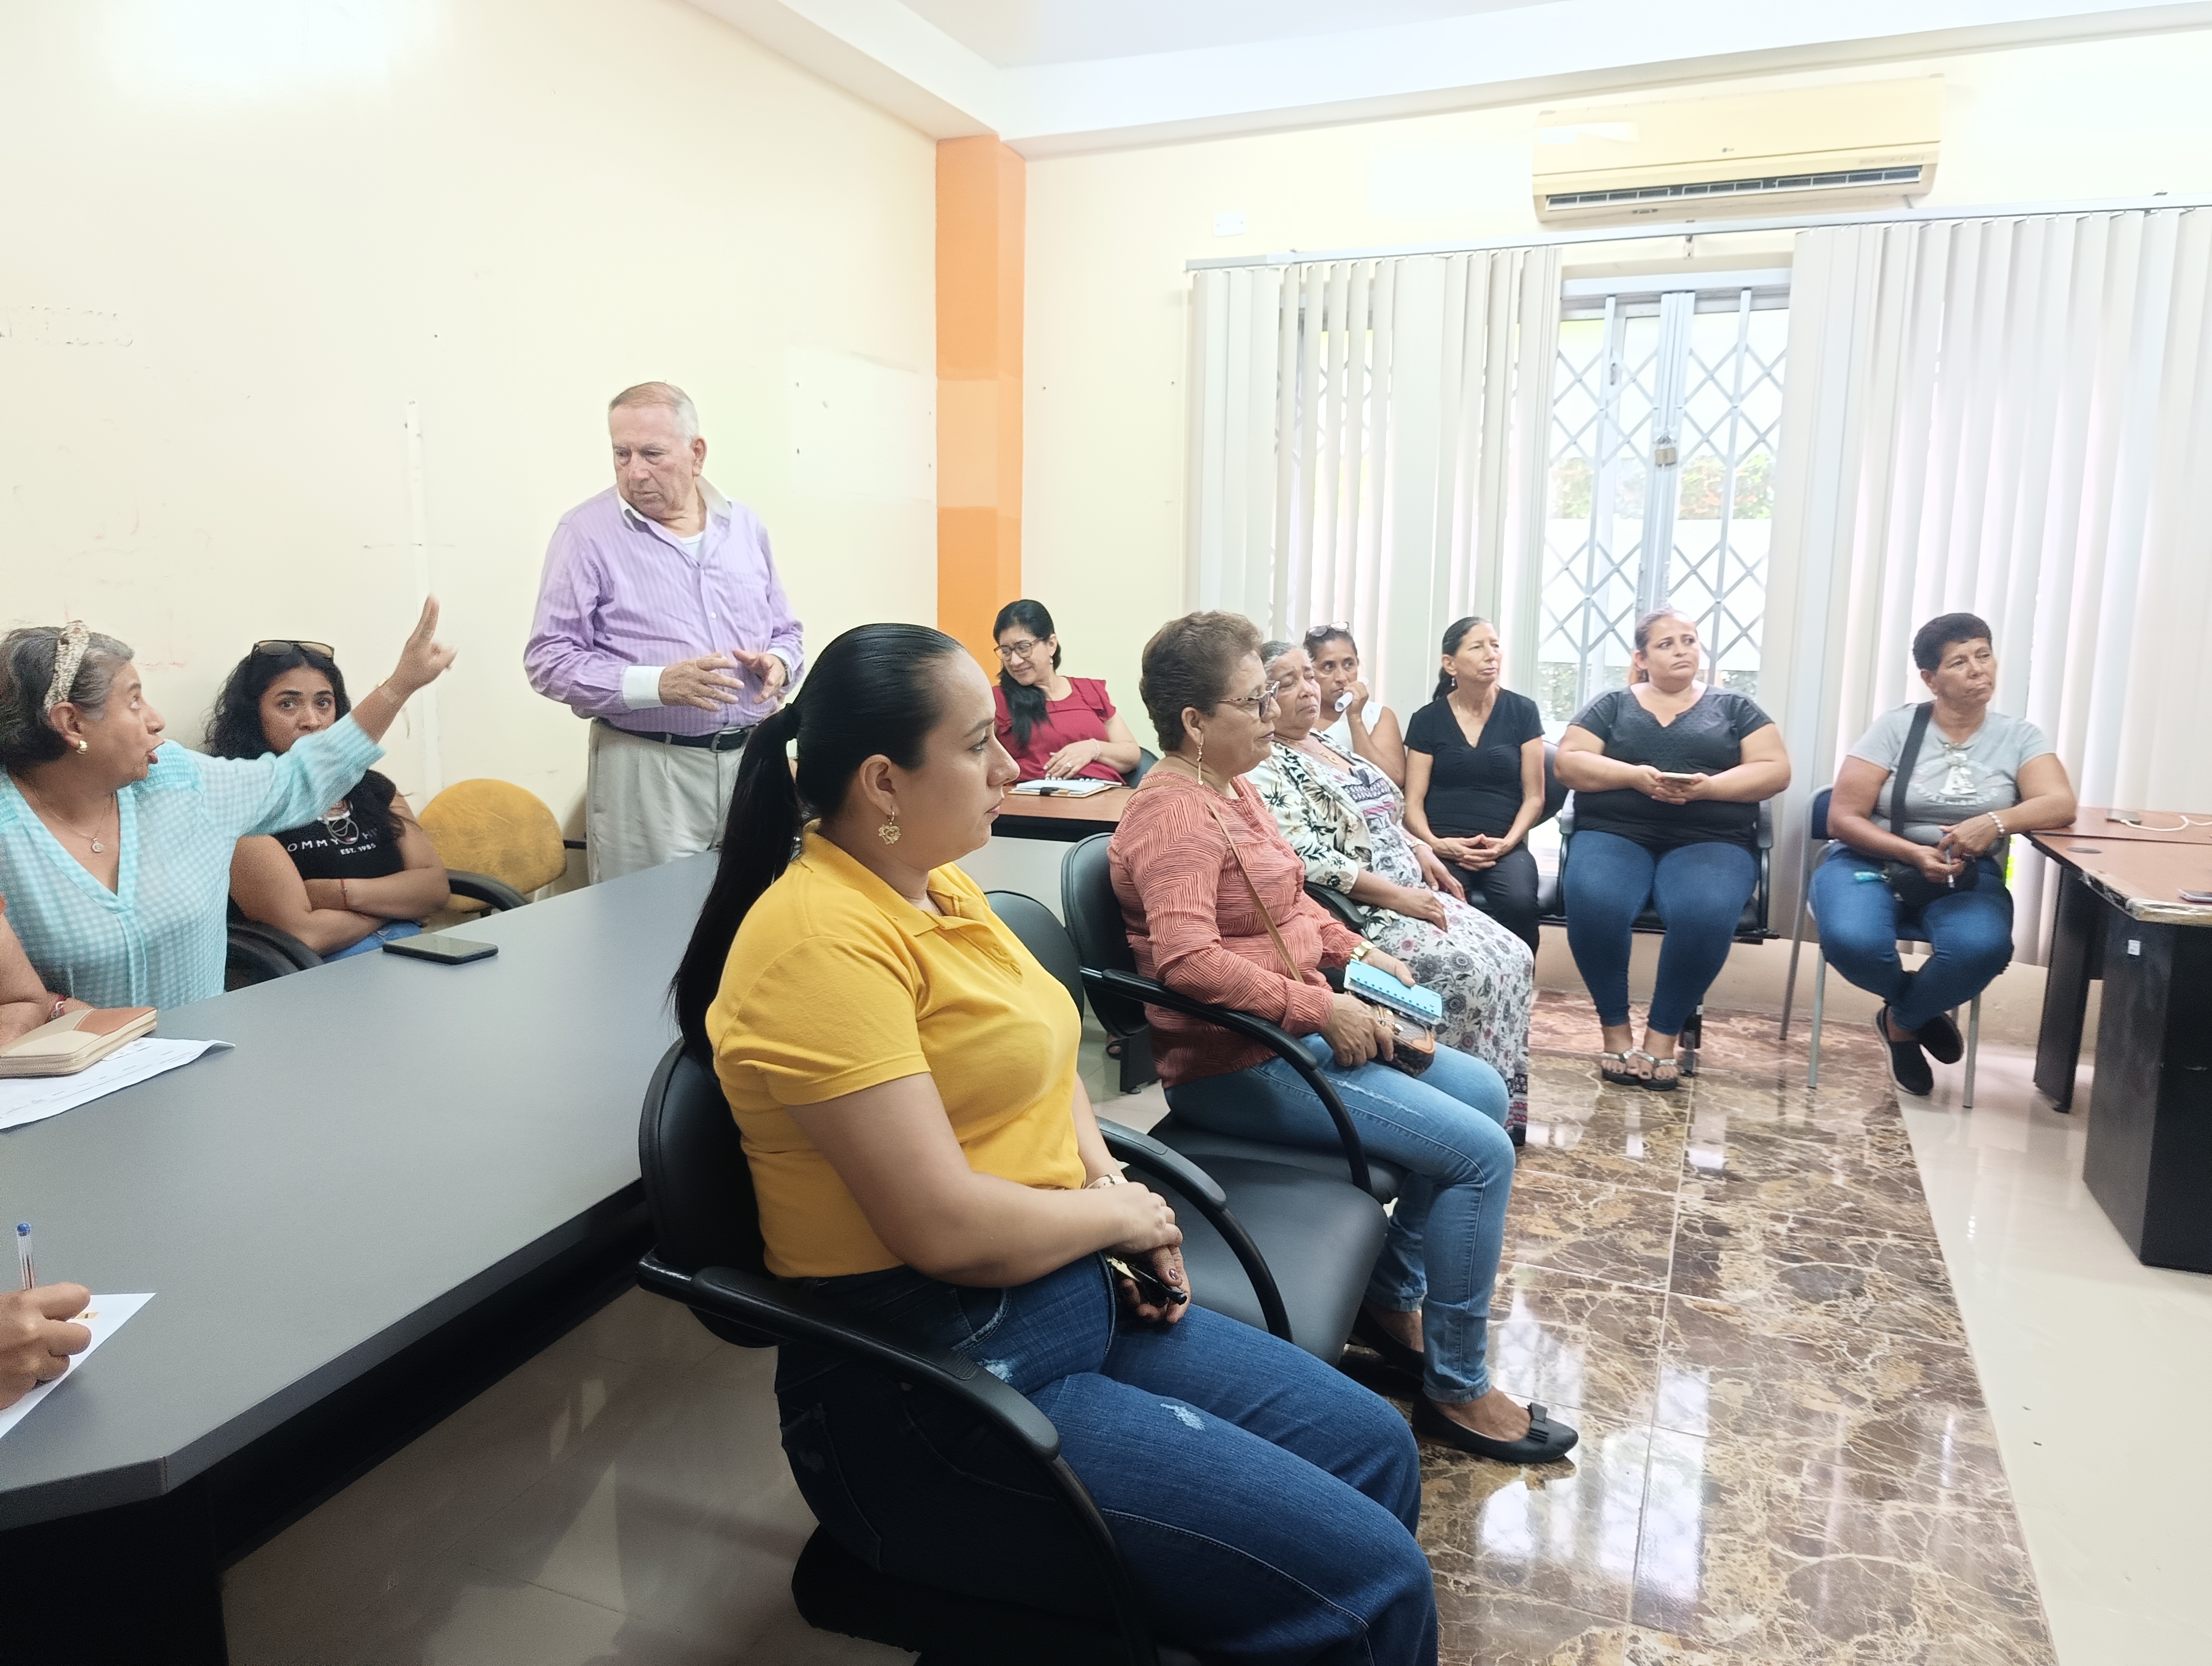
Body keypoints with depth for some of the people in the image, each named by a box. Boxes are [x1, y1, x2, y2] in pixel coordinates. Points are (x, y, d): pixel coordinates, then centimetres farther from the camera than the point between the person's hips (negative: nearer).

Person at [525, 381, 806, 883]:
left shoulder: (745, 525, 10)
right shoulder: (587, 531, -4)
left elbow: (785, 631, 18)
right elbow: (549, 659, -8)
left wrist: (779, 663, -6)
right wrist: (657, 684, -21)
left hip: (752, 760, 4)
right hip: (647, 769, -4)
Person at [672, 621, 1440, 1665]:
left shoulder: (939, 887, 7)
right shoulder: (824, 940, -22)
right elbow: (947, 1228, -26)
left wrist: (1104, 1171, 0)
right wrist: (1116, 1215, -9)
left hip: (1075, 1303, 9)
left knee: (1374, 1449, 12)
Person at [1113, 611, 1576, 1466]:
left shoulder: (1234, 786, 10)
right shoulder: (1173, 816, -21)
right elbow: (1187, 959, -34)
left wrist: (1355, 950, 11)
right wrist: (1323, 1009, -27)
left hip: (1301, 1032, 10)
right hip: (1238, 1065, -10)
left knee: (1484, 1092, 13)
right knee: (1480, 1150, -11)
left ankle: (1393, 1297, 21)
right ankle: (1455, 1389, 4)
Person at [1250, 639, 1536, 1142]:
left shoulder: (1327, 745, 17)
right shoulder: (1262, 769, -13)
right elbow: (1304, 858, -23)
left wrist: (1421, 852, 9)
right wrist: (1396, 895, -21)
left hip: (1412, 895, 9)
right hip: (1357, 916, -9)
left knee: (1513, 958, -2)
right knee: (1469, 972, -23)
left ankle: (1503, 1106, 6)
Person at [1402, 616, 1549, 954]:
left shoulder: (1522, 712, 9)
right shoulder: (1427, 720, 8)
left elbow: (1534, 796, 8)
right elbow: (1413, 802, 5)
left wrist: (1507, 843, -9)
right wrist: (1436, 844, -14)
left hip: (1504, 847, 1)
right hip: (1443, 847, -1)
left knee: (1519, 901, -32)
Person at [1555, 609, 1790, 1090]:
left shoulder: (1734, 706, 17)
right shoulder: (1612, 704, 16)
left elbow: (1775, 770, 6)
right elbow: (1569, 763, 4)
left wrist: (1706, 787, -12)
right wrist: (1634, 775, -13)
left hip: (1711, 841, 0)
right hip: (1615, 834, 0)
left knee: (1706, 914, -35)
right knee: (1593, 903, -35)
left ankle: (1662, 1037, -18)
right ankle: (1616, 1029, -16)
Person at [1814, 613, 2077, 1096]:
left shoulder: (2020, 736, 4)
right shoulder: (1896, 727, -3)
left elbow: (2060, 805, -12)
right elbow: (1842, 818, -7)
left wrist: (1995, 822, -32)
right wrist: (1914, 854, -22)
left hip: (1967, 876, 1)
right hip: (1873, 862, -1)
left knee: (1983, 947, -34)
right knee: (1852, 941, -34)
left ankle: (1901, 1021, 1)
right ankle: (1923, 1009, 5)